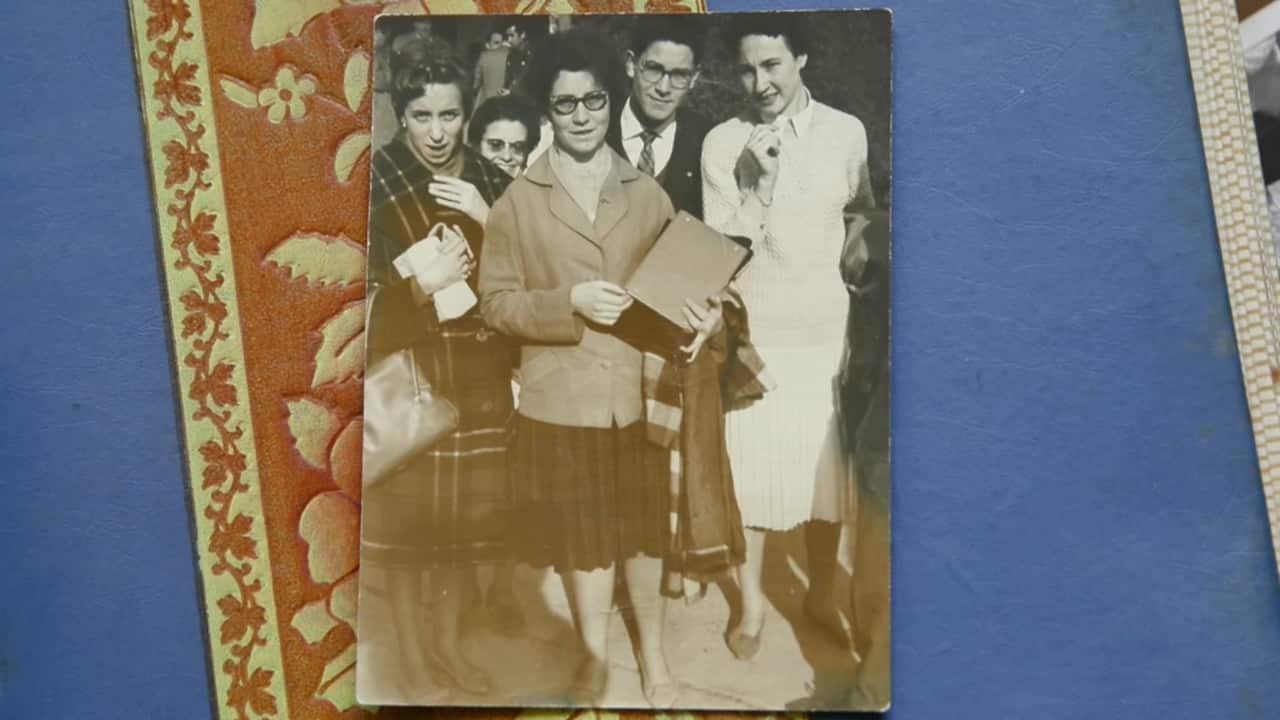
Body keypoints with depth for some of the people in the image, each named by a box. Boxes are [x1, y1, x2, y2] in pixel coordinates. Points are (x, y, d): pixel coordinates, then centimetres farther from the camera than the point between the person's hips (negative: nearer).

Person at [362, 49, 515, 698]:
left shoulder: (490, 181, 4)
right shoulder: (376, 179, -8)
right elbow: (365, 288, -11)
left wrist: (487, 220, -15)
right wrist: (428, 281, -20)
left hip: (478, 369, 4)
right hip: (405, 368, -3)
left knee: (465, 513, 12)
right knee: (405, 512, 3)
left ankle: (448, 641, 30)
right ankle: (411, 650, 21)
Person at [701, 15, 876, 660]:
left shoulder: (846, 133, -3)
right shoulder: (721, 143, -7)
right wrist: (759, 183, -21)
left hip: (826, 336, 1)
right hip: (751, 340, -1)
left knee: (827, 473, 12)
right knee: (748, 476, 7)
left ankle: (821, 593, 33)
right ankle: (751, 603, 26)